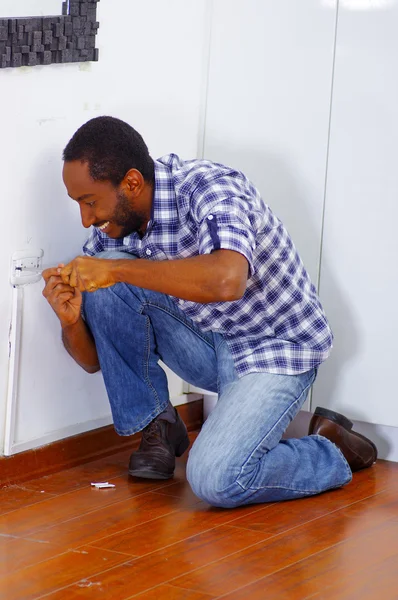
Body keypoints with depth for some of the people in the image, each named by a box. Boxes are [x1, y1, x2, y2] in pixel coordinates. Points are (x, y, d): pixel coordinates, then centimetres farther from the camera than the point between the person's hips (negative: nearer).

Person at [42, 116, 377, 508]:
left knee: (214, 480, -29)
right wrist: (70, 321, -23)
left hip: (275, 349, -6)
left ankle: (332, 451, 0)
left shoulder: (209, 187, -24)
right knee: (106, 287, -16)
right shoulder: (112, 228, -5)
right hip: (206, 342, 7)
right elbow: (95, 359, 0)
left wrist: (115, 269, -38)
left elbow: (227, 280, -47)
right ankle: (157, 427, -1)